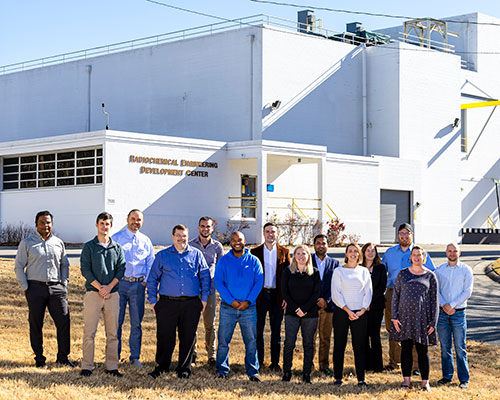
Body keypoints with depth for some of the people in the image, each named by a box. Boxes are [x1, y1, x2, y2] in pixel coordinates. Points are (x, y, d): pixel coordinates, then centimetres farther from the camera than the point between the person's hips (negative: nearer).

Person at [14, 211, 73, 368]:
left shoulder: (58, 243, 13)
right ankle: (39, 358, 12)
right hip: (35, 288, -3)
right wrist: (25, 288, -4)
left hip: (56, 287, 3)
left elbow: (64, 264, 22)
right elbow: (19, 266, 3)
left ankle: (63, 356, 8)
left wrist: (64, 283, 11)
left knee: (64, 321, -3)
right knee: (36, 324, 2)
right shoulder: (27, 243, 3)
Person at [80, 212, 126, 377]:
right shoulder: (89, 247, 4)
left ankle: (112, 366, 9)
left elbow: (121, 269, 5)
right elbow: (85, 270, -4)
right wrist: (99, 287, -13)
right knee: (89, 331, -3)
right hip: (93, 293, -2)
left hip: (112, 293, 3)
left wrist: (109, 287, -10)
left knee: (113, 332, 3)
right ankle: (86, 366, 2)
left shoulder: (117, 248, 12)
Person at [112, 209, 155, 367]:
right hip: (120, 283, -2)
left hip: (138, 284, 2)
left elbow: (151, 264, 14)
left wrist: (145, 281, 2)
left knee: (136, 323, 4)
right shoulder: (116, 238, 5)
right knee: (116, 321, -2)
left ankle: (135, 357, 12)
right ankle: (114, 356, 7)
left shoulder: (146, 241, 12)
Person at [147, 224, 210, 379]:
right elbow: (152, 278, 11)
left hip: (191, 304, 1)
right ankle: (161, 366, 13)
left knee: (188, 337, 5)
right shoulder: (162, 255, 9)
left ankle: (184, 368, 16)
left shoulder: (196, 254, 10)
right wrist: (153, 300, 4)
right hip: (167, 303, -1)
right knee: (165, 337, -1)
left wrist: (204, 298, 6)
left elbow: (205, 277, 13)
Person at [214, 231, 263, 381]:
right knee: (223, 340, 1)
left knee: (251, 341, 1)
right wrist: (232, 301, -13)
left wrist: (248, 301, -12)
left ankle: (253, 371, 9)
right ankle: (221, 369, 13)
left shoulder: (254, 261, 6)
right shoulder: (223, 261, 5)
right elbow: (218, 282, -2)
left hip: (249, 309, 0)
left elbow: (259, 283, 1)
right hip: (228, 308, 0)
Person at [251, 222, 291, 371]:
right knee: (258, 329, 3)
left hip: (277, 295, 1)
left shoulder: (284, 252, 6)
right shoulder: (255, 251, 4)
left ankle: (275, 362, 13)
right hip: (260, 295, 0)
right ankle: (258, 361, 13)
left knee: (276, 331, 6)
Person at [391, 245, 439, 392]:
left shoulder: (430, 276, 4)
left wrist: (433, 322, -3)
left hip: (422, 318, -1)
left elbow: (434, 300, 3)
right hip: (405, 316, 1)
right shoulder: (403, 274, 7)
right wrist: (394, 317, -1)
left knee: (422, 350, 2)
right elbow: (395, 296, 8)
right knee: (406, 348, 4)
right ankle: (406, 379, 12)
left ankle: (425, 382, 9)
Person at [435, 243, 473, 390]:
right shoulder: (439, 270, 9)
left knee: (460, 347, -2)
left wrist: (452, 305, -12)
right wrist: (444, 305, -11)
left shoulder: (466, 270, 2)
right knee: (445, 347, 7)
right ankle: (447, 376, 16)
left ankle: (464, 379, 3)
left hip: (458, 313, -2)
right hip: (442, 312, 3)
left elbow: (467, 292, -4)